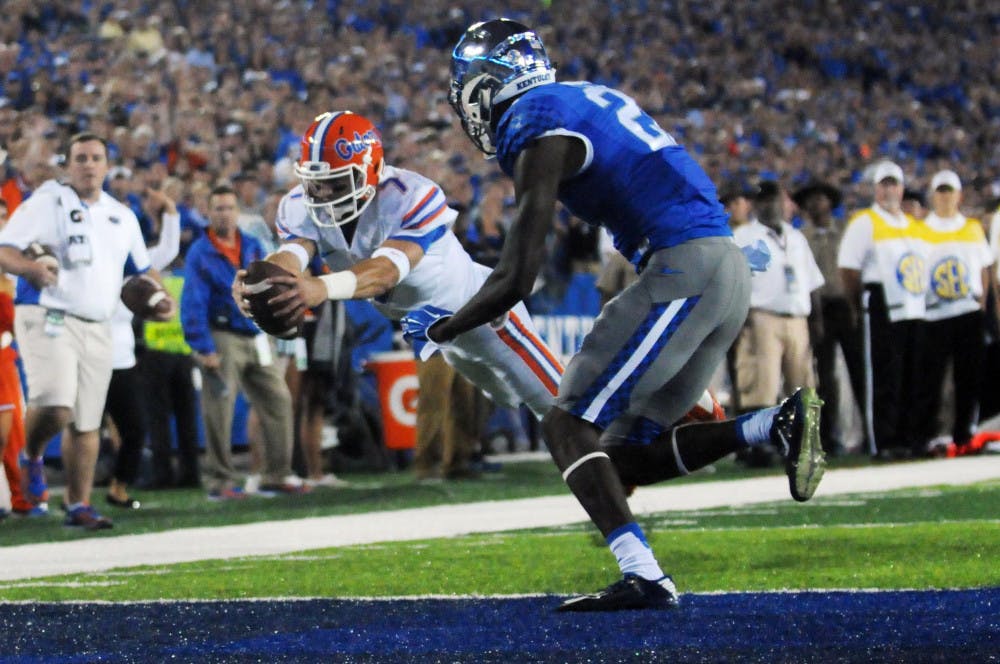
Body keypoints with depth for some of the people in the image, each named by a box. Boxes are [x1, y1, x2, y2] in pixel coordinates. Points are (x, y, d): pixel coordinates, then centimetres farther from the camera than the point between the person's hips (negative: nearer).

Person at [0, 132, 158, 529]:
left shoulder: (122, 217, 16)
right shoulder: (46, 202, -3)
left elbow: (141, 270, 28)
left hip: (96, 328, 6)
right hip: (47, 318, -6)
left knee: (87, 423, 6)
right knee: (55, 408, -22)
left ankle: (78, 505, 14)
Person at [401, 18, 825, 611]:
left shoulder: (537, 132, -7)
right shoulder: (591, 97, 20)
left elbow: (516, 281, -8)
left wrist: (441, 329, 7)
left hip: (686, 268, -9)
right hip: (728, 267, 9)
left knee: (569, 426, -8)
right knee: (627, 455, 11)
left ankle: (644, 577, -22)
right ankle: (778, 424, -1)